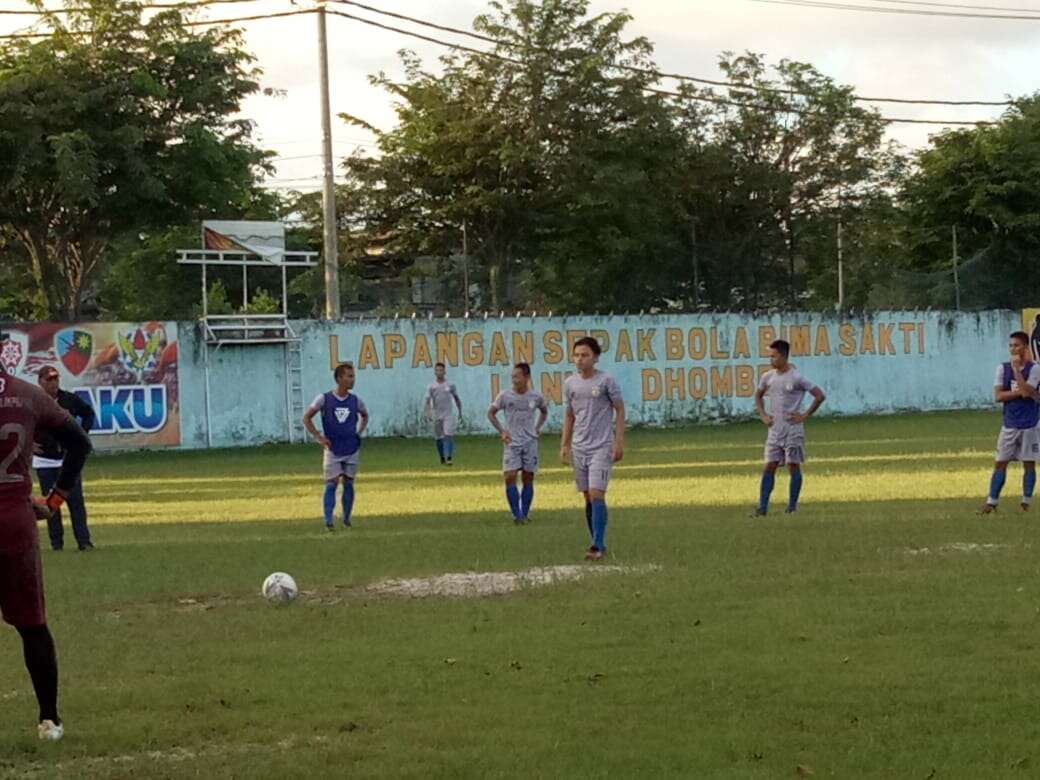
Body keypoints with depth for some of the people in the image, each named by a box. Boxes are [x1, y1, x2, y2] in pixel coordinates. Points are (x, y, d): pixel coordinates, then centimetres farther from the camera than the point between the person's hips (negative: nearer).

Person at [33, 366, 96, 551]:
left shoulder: (70, 399, 0)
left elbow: (88, 412, 17)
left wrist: (83, 433, 5)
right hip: (44, 461, -1)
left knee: (76, 500, -3)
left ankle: (84, 541, -3)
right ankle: (56, 541, 10)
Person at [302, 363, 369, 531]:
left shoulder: (355, 400, 2)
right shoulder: (324, 399, -7)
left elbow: (365, 416, 23)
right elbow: (306, 418, -1)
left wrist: (359, 433, 9)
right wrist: (318, 437, -8)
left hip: (351, 450, 3)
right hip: (332, 450, -3)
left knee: (349, 484, 7)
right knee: (331, 484, -8)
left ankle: (346, 520, 18)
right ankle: (328, 522, -11)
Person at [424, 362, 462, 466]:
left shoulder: (450, 385, 3)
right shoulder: (431, 386, -1)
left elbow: (457, 399, 15)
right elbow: (426, 400, -10)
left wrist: (460, 413, 15)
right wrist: (428, 412, -27)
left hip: (448, 415, -1)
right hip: (436, 415, 1)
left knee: (448, 436, -15)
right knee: (439, 438, 8)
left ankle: (449, 458, -20)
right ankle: (442, 457, 24)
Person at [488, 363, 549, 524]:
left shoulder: (536, 397, -1)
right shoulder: (505, 396, -6)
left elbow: (544, 411, 20)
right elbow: (491, 413, 5)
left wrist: (538, 428, 8)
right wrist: (501, 431, -4)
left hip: (530, 442, 1)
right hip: (511, 443, -1)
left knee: (528, 478, 3)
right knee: (510, 477, -12)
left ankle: (525, 514, 12)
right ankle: (517, 514, -7)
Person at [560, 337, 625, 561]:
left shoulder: (606, 380, -6)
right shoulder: (570, 383, 7)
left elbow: (620, 411, -2)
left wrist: (619, 442, -8)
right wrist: (564, 445, 11)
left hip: (602, 447, -5)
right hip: (579, 447, 5)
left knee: (596, 494, -15)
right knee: (588, 497, 7)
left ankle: (598, 545, -17)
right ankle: (598, 545, 14)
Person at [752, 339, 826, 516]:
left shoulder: (796, 378, -11)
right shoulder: (767, 377, 6)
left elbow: (819, 396, -10)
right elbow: (758, 396, 24)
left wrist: (805, 416, -11)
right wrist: (763, 415, 10)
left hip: (793, 429, -5)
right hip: (774, 429, 5)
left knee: (793, 466, -1)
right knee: (769, 466, 0)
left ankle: (792, 506, 5)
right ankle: (762, 507, -3)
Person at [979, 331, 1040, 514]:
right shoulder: (1002, 368, 2)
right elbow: (998, 396, -7)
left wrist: (1016, 368, -19)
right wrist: (1020, 392, -16)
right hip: (1009, 425, 3)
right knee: (1000, 463, 2)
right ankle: (991, 502, 6)